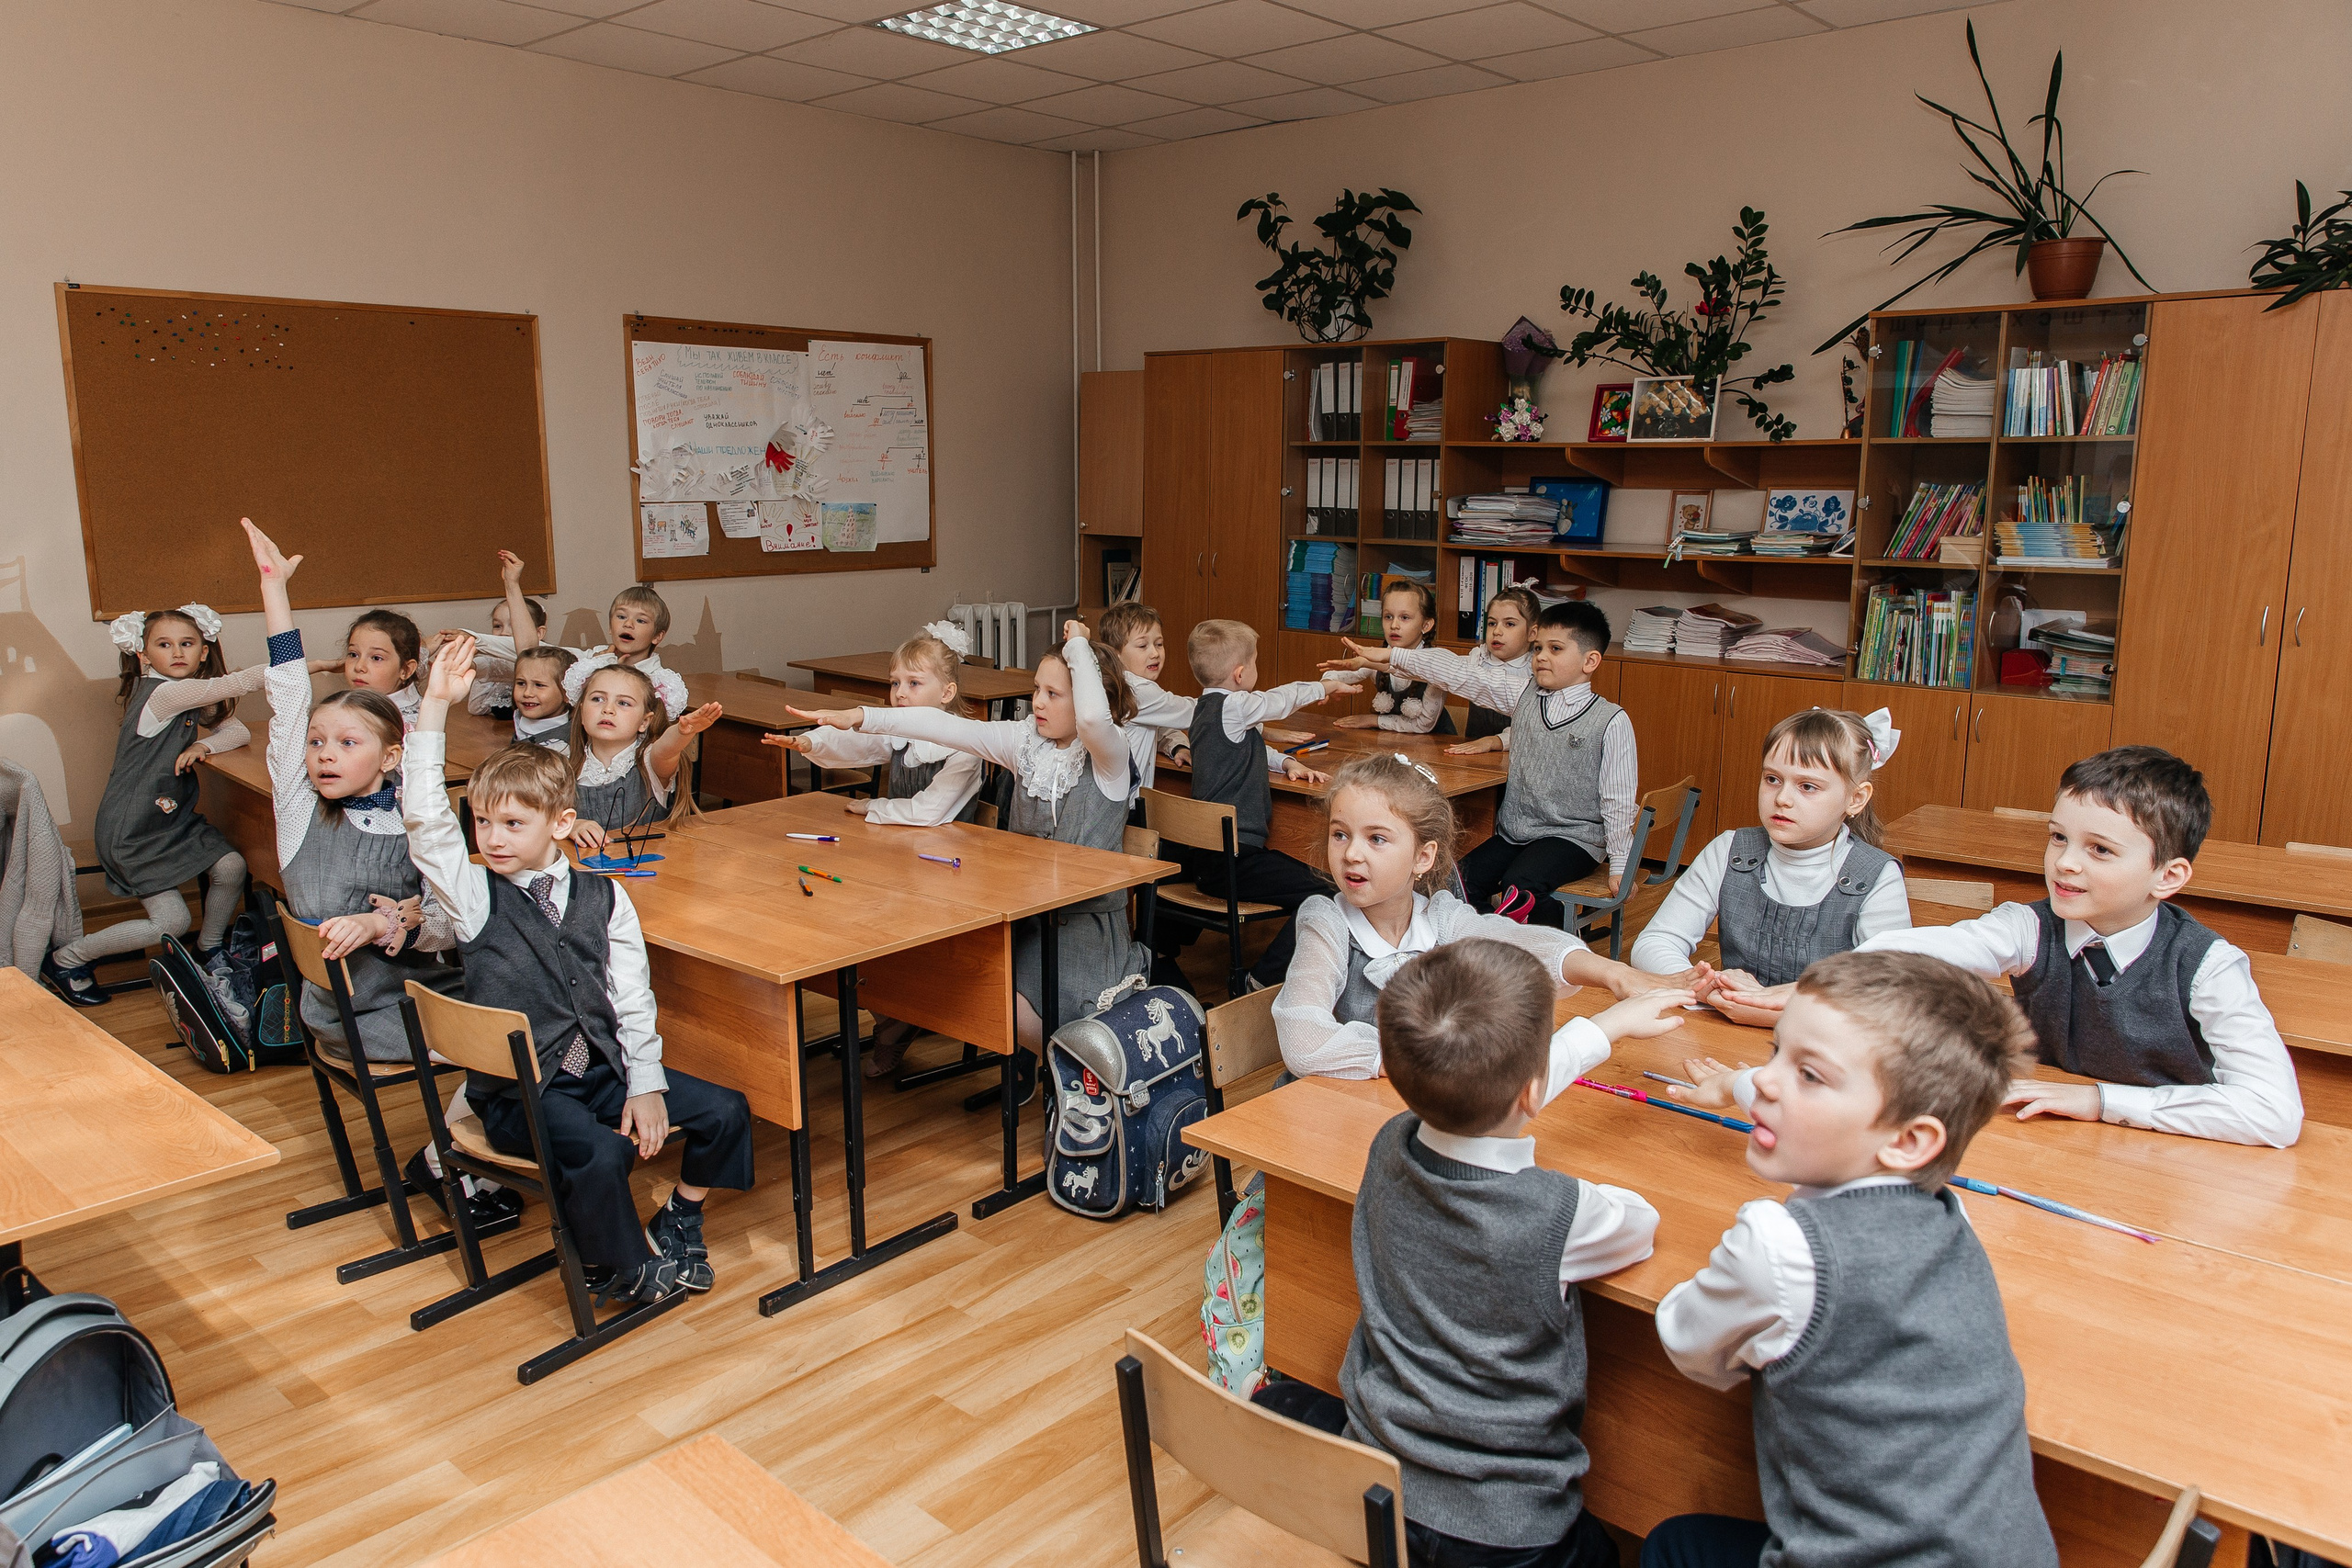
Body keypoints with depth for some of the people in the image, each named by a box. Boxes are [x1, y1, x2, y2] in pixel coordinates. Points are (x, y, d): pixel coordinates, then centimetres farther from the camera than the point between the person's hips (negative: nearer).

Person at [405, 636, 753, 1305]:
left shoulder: (602, 897, 3)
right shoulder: (473, 894, -3)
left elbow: (633, 996, 4)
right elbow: (426, 820, -18)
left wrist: (646, 1084, -5)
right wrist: (436, 706, -24)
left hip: (603, 1068, 4)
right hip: (518, 1088, -4)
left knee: (725, 1110, -7)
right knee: (599, 1153, -31)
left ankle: (678, 1221, 19)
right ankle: (625, 1266, -2)